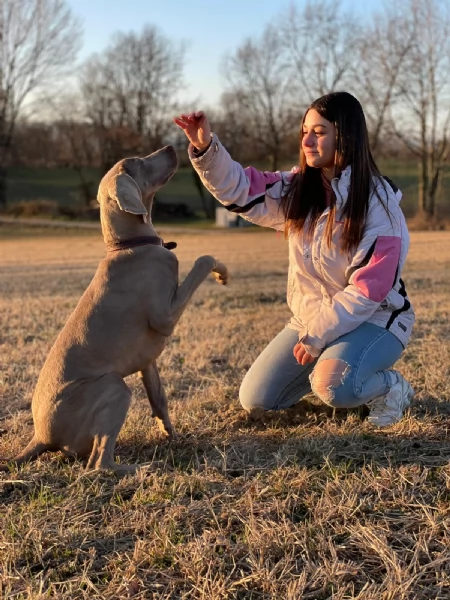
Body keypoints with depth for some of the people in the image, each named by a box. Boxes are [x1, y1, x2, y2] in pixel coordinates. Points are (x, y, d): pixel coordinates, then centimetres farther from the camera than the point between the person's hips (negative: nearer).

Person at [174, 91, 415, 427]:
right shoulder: (298, 189, -2)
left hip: (373, 319, -6)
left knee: (333, 386, -36)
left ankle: (391, 386, -3)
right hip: (311, 319, 6)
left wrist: (318, 336, -19)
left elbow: (370, 287, -22)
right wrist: (206, 147, -25)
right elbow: (238, 188, -6)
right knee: (255, 399, 3)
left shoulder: (378, 203, -20)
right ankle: (325, 366, 26)